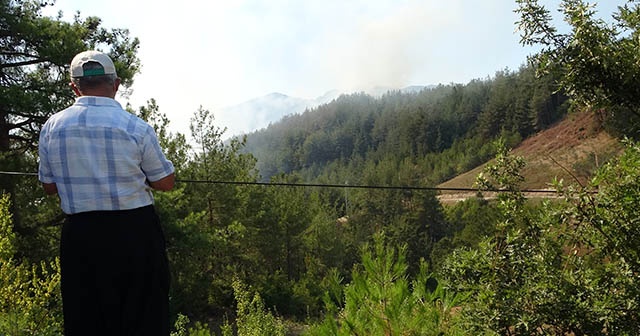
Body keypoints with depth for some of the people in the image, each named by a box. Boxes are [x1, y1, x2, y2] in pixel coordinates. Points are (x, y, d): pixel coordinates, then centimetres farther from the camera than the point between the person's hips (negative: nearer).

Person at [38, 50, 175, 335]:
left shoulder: (52, 127, 0)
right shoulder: (136, 128, -10)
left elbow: (49, 186, 11)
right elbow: (166, 182, -1)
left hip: (79, 235, 3)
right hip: (135, 231, -3)